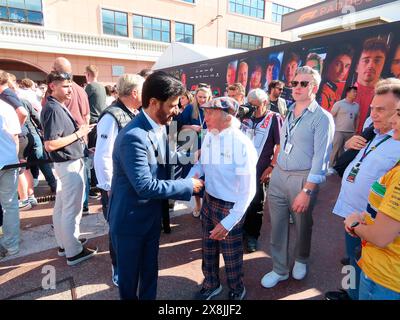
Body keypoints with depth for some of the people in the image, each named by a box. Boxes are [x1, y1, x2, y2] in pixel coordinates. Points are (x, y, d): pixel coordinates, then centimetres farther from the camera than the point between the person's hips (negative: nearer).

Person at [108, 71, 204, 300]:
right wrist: (188, 186, -21)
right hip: (130, 220, -7)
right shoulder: (133, 137, -29)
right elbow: (145, 186, -29)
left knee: (150, 270, 23)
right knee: (129, 274, 18)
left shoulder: (160, 127, 0)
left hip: (153, 215, 7)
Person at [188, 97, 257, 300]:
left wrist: (229, 221, -21)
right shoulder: (208, 136, -5)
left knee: (231, 255, 16)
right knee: (208, 248, 24)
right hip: (208, 200, 6)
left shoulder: (241, 144, -25)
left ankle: (236, 290, 48)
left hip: (230, 207, -6)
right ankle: (211, 284, 53)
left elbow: (248, 189, -22)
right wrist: (189, 179, -8)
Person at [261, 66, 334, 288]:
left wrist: (307, 190, -20)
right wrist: (276, 165, 15)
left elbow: (320, 158, -16)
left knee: (303, 225, 15)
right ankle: (280, 269, 28)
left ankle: (301, 260, 43)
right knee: (277, 225, 10)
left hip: (303, 178, -5)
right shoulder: (288, 113, 9)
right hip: (278, 175, 5)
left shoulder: (322, 118, -11)